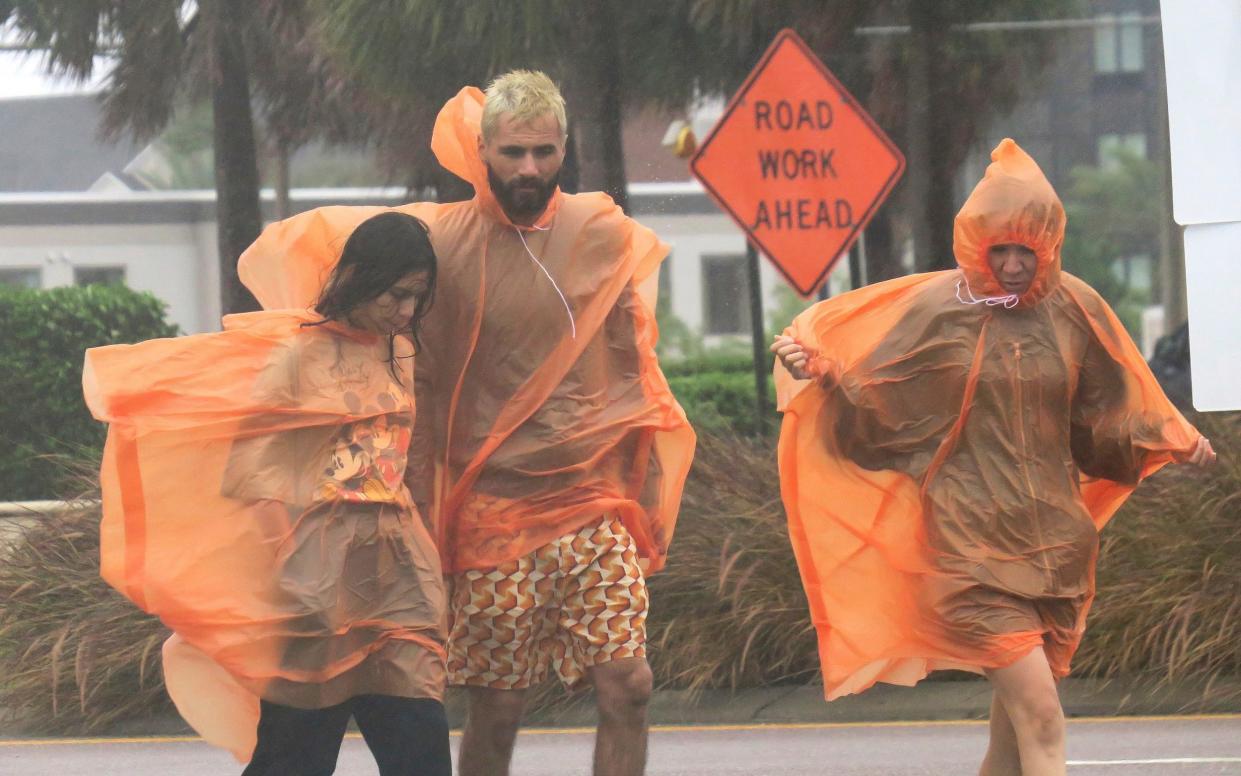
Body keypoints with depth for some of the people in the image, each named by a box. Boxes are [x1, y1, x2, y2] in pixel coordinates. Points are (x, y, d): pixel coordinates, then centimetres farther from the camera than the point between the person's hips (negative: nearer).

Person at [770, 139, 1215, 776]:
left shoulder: (1073, 310, 4)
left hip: (1055, 542, 4)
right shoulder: (935, 309, -4)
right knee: (1042, 722, -14)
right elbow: (875, 410, 0)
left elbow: (1104, 423, 14)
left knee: (1019, 715, 8)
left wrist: (1172, 442, 0)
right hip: (973, 546, -4)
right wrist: (818, 373, -16)